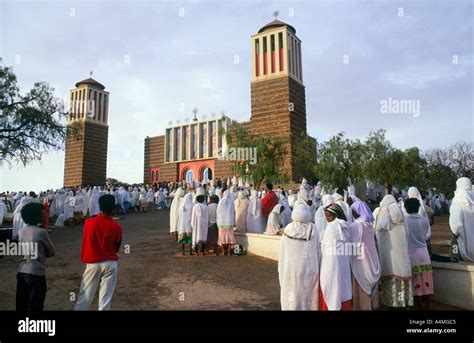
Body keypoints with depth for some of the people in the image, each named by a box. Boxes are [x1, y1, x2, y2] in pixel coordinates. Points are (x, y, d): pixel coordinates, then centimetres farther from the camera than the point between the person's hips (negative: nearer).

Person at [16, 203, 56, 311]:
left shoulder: (21, 231, 4)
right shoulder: (41, 232, -13)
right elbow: (52, 252, -2)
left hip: (21, 272, 6)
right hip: (36, 273, -6)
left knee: (21, 305, 14)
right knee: (35, 306, 2)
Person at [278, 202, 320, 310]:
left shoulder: (288, 229, -9)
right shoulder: (313, 228, -9)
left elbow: (282, 252, -4)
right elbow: (318, 249, -4)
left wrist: (281, 271, 6)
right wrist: (318, 266, 8)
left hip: (291, 268, 0)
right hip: (309, 268, 0)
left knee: (291, 297, 11)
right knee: (309, 295, 14)